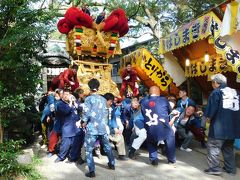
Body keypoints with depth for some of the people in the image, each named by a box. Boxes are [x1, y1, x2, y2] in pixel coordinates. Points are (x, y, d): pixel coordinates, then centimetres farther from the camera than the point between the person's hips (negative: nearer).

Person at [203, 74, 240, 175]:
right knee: (228, 148, 19)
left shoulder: (216, 92, -7)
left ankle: (214, 168, -1)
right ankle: (230, 168, 24)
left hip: (219, 126, -7)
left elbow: (212, 108, -14)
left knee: (213, 146, 0)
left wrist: (209, 116, 2)